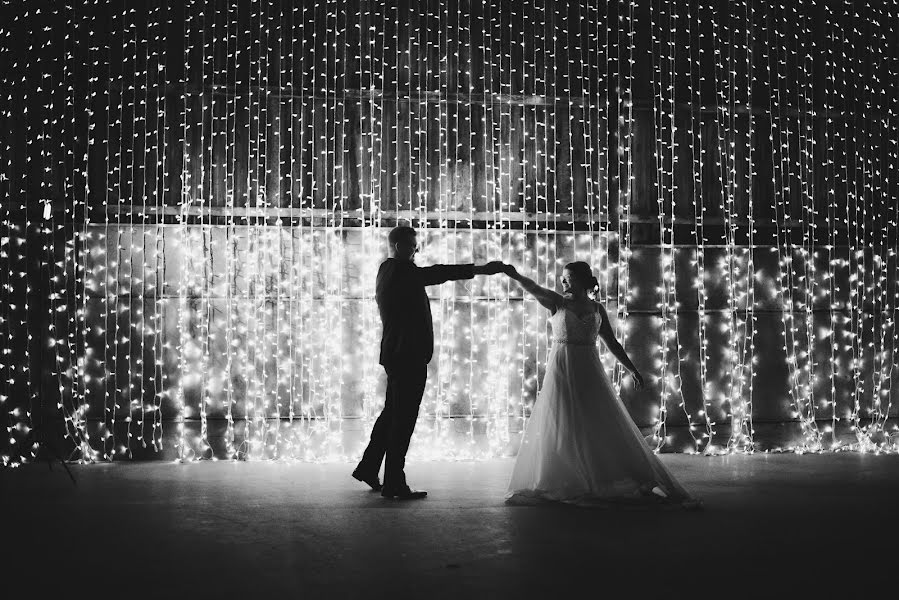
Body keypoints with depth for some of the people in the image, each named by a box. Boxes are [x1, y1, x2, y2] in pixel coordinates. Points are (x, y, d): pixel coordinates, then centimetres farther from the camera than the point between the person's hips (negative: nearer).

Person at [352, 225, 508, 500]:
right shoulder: (399, 270, -16)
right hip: (408, 356, -11)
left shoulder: (388, 271, 17)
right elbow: (434, 274, -29)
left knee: (393, 412, 21)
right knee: (403, 418, -6)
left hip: (396, 355, 11)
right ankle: (394, 484, -2)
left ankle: (368, 467, 29)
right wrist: (478, 269, -34)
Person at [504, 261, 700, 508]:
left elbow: (612, 343, 12)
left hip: (589, 372, 2)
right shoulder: (557, 303, 0)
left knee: (605, 427, 2)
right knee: (560, 428, 0)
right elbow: (534, 289, -18)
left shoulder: (597, 309, 7)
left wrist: (632, 369, 10)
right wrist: (516, 276, -36)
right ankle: (557, 485, 7)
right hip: (561, 372, -2)